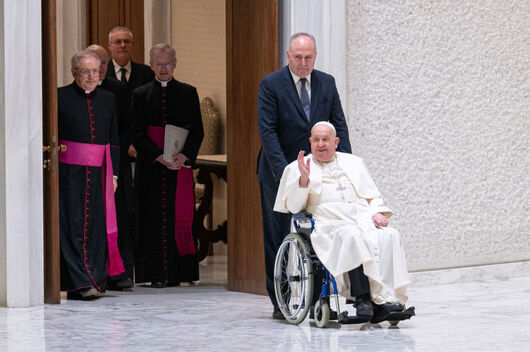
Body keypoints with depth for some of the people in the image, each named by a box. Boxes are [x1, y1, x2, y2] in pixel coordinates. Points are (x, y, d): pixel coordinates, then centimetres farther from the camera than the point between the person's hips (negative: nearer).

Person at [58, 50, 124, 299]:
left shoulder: (108, 99, 13)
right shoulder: (60, 97, -1)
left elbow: (114, 140, 16)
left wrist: (114, 174, 11)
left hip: (98, 173, 4)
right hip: (69, 172, -4)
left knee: (96, 227, 3)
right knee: (73, 225, -7)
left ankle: (95, 280, 9)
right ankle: (80, 283, -10)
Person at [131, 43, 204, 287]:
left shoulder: (188, 93, 8)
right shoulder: (140, 95, 6)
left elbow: (197, 130, 3)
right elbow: (137, 134, -1)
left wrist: (184, 155, -13)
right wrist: (160, 157, -14)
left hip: (181, 164, 0)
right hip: (150, 166, 0)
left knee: (181, 217, -2)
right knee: (154, 219, -2)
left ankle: (182, 274, 3)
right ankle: (158, 274, 1)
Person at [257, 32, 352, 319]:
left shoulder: (327, 83, 7)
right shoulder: (271, 85, -6)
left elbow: (339, 126, 6)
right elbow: (267, 131, -12)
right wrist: (284, 171, -22)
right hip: (279, 174, -3)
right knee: (279, 237, 0)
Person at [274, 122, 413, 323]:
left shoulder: (353, 163, 27)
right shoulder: (297, 168, 17)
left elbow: (373, 196, 24)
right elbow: (293, 206, 6)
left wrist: (377, 212, 2)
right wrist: (303, 179, -10)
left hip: (365, 221, 4)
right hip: (330, 224, -3)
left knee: (390, 236, -30)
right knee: (352, 237, -39)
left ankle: (392, 298, -40)